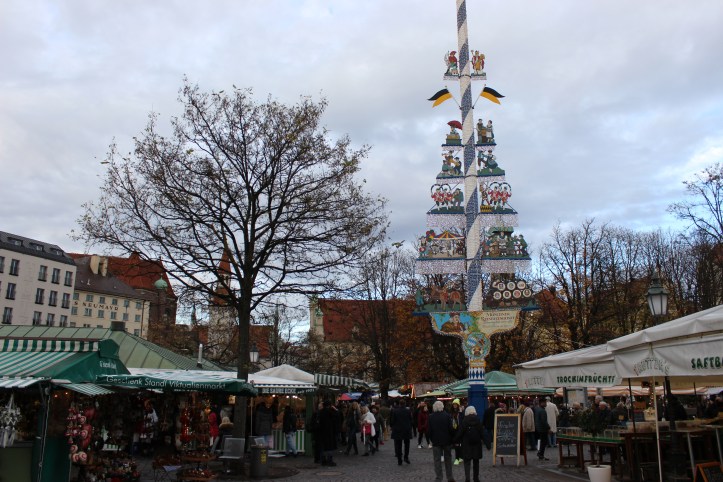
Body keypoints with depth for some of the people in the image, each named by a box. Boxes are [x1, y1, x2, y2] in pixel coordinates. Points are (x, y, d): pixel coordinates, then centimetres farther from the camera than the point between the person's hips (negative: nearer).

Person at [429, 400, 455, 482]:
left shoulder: (431, 417, -8)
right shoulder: (447, 416, -10)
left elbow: (429, 430, -5)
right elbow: (451, 429, -11)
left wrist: (432, 439, 8)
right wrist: (452, 438, 2)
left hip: (436, 441, -1)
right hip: (447, 441, 1)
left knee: (437, 460, 6)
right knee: (448, 459, 15)